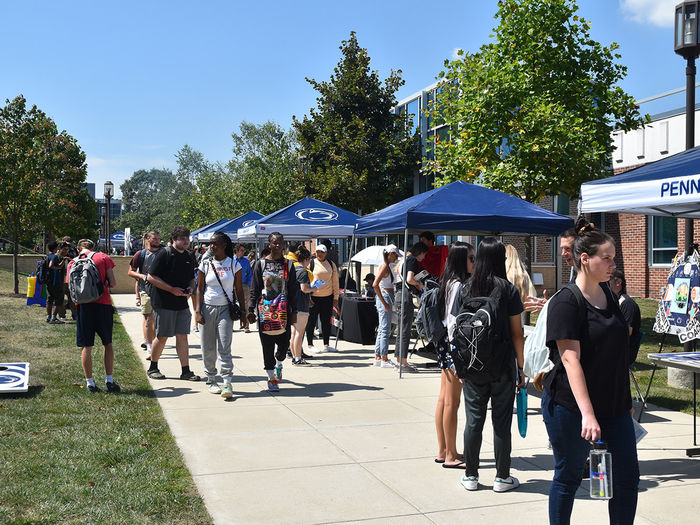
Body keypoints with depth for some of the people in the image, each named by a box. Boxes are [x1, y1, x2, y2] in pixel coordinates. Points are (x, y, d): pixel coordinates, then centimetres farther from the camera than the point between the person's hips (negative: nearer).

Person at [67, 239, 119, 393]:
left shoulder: (72, 263, 8)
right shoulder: (103, 257, 1)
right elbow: (113, 283, -4)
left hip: (83, 306, 2)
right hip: (103, 304, -1)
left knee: (86, 347, 8)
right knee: (108, 344, 12)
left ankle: (90, 382, 10)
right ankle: (109, 381, 11)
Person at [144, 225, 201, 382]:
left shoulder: (189, 257, 12)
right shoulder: (164, 254, -9)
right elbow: (151, 277, -12)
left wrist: (190, 288, -1)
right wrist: (172, 289, -17)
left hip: (182, 304, 6)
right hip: (163, 304, -5)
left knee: (182, 336, 4)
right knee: (162, 337, 2)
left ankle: (186, 371, 6)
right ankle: (153, 368, 19)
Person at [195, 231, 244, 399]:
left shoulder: (234, 264, 2)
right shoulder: (205, 264, 5)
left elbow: (239, 290, 6)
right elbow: (200, 289, 5)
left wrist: (243, 311, 2)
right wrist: (197, 311, -3)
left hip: (225, 309, -2)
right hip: (207, 308, 2)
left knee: (224, 348, -9)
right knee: (208, 348, 5)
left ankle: (227, 383, -9)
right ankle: (210, 380, 18)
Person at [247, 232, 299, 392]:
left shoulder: (288, 264, 8)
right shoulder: (261, 264, 4)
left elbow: (293, 290, 9)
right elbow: (255, 289, 4)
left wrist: (294, 311, 3)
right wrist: (251, 310, -2)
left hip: (283, 309, 1)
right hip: (265, 308, -1)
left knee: (284, 343, -2)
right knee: (267, 344, 1)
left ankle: (278, 364, 31)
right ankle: (271, 378, 12)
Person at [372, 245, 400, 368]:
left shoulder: (388, 266, 14)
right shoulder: (385, 266, -14)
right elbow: (375, 285, -23)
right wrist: (384, 302, -21)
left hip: (387, 298, 10)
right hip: (385, 297, -10)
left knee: (382, 329, 12)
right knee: (385, 329, -6)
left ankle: (378, 357, 18)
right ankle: (384, 360, -2)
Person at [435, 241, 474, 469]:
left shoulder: (452, 283, 13)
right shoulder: (458, 285, -16)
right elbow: (453, 321, -20)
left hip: (445, 346, 10)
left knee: (444, 400, 13)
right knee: (452, 403, -3)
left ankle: (443, 451, 22)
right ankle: (451, 456, 5)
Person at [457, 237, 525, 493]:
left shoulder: (466, 290, 0)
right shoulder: (509, 291, -7)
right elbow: (517, 333, -5)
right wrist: (521, 367, 3)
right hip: (503, 366, -2)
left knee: (473, 421, 9)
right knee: (501, 423, 7)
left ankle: (471, 475, 17)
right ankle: (502, 477, 15)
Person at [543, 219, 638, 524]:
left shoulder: (607, 293, 10)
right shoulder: (566, 302, -14)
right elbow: (571, 360, -21)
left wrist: (625, 401, 19)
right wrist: (587, 414, -27)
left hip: (613, 405, 7)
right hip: (571, 407, -7)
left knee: (627, 477, 8)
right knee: (568, 477, 7)